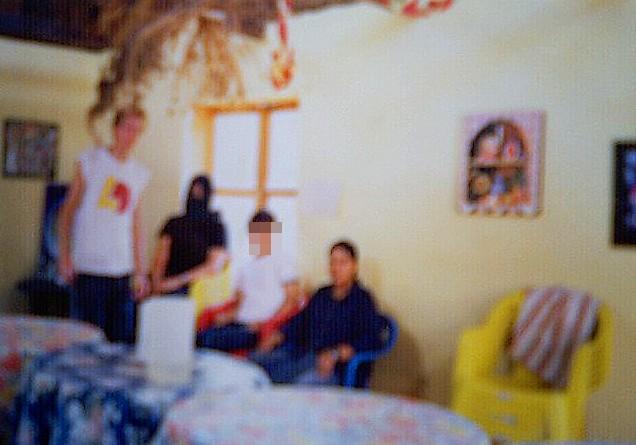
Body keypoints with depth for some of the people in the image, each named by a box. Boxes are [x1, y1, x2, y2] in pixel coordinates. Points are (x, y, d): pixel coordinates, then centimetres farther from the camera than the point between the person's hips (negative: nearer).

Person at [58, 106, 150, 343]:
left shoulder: (140, 174, 12)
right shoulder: (89, 161, 1)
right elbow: (68, 211, 2)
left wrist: (140, 272, 11)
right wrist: (65, 257, -6)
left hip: (122, 271, 4)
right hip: (88, 269, -4)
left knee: (122, 339, 6)